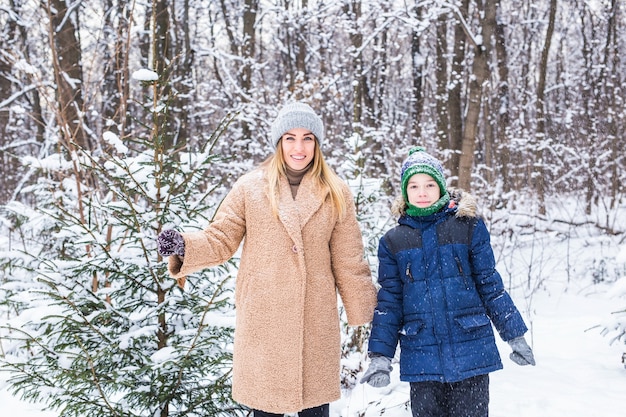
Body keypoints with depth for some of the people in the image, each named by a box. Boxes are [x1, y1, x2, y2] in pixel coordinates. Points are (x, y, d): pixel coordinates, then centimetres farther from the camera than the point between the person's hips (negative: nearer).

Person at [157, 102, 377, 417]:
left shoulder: (335, 194, 4)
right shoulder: (250, 187, 0)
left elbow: (349, 262, 7)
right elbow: (220, 241, 2)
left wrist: (370, 313, 7)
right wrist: (183, 246, -17)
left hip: (316, 322, 1)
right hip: (263, 320, -1)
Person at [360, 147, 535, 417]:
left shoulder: (469, 227, 0)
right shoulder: (393, 241, 5)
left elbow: (490, 285, 4)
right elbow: (388, 302, 7)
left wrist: (515, 336, 5)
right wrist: (380, 356, 2)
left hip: (471, 353, -1)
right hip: (421, 358, 2)